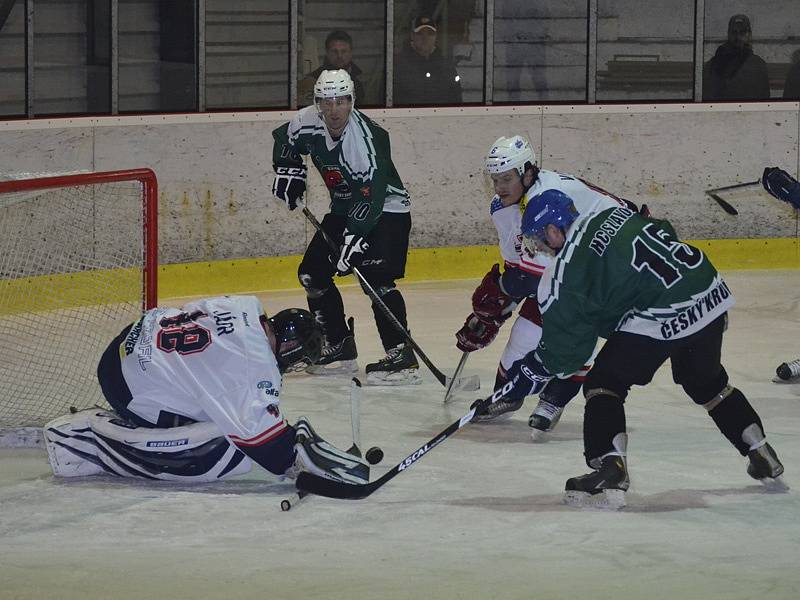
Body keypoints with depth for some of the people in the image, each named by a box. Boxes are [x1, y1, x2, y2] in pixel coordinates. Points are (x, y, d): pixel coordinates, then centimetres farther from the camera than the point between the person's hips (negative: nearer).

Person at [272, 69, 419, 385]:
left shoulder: (366, 136, -30)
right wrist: (288, 169, 0)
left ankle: (402, 356, -28)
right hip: (345, 208, 8)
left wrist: (355, 236, -41)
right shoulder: (308, 123, -10)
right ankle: (340, 348, 18)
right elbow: (285, 139, 15)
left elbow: (371, 196, -34)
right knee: (312, 273, 7)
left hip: (387, 208, -8)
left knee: (375, 276, -25)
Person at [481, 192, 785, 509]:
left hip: (662, 321, -8)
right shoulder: (616, 215, 14)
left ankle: (610, 471, -10)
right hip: (712, 295, 8)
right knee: (708, 383, 29)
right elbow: (665, 233, 27)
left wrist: (529, 373, 15)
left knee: (603, 384, 4)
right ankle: (763, 457, 37)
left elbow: (564, 348, 0)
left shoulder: (566, 272, -5)